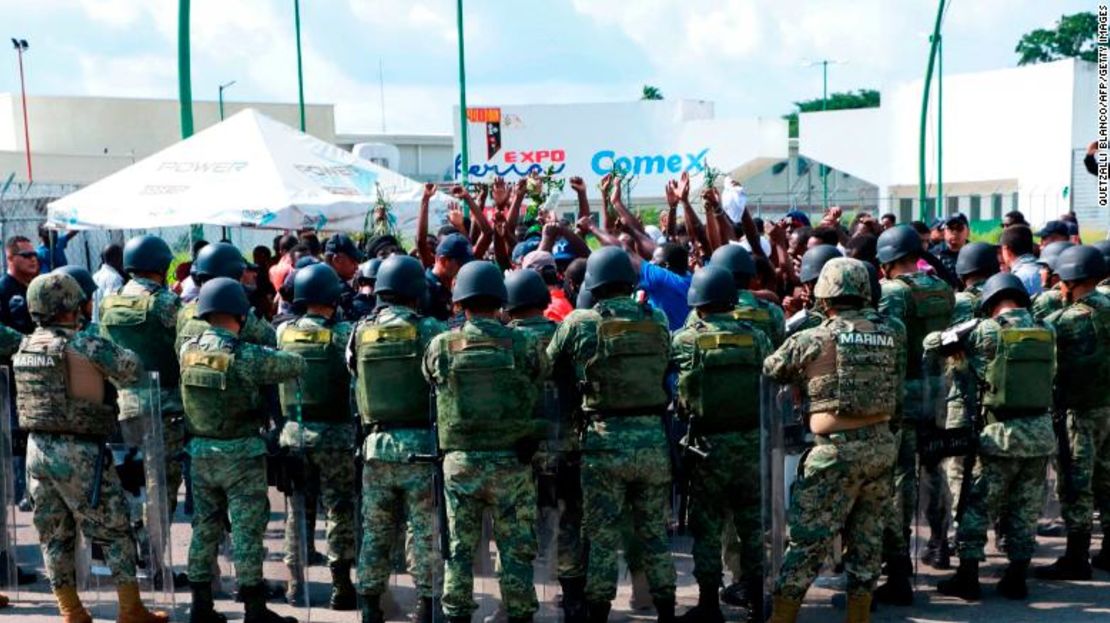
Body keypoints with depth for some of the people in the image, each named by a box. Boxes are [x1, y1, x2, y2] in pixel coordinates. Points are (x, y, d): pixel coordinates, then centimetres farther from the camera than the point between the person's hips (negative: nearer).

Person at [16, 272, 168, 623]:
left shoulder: (25, 347, 7)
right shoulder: (84, 346, -14)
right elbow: (132, 370, -9)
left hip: (37, 449, 7)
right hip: (78, 453, -7)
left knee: (54, 535, 14)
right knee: (116, 531, 4)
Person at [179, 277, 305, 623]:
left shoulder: (187, 350, -1)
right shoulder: (246, 356, -17)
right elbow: (295, 365, -9)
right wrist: (293, 359, 14)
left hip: (200, 452, 6)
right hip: (241, 455, -6)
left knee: (204, 527, 13)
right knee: (247, 530, 0)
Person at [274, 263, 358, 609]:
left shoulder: (282, 332, 0)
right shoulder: (343, 334, -11)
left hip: (293, 433, 4)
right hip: (335, 435, -4)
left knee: (298, 509, 14)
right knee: (340, 509, 4)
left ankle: (296, 583, 20)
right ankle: (341, 585, 6)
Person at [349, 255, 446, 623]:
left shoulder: (360, 333, 0)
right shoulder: (430, 330, -9)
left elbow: (354, 372, 8)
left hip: (377, 444, 3)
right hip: (422, 444, -3)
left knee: (375, 532, 13)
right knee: (425, 531, 4)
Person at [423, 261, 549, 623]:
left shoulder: (440, 347, -5)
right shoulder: (524, 346, -7)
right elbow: (542, 384, 5)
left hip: (460, 461, 1)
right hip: (511, 461, -1)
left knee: (460, 547, 12)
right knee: (516, 549, 8)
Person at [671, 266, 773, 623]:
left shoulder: (686, 340, -9)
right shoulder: (756, 337, -1)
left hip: (708, 444, -2)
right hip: (751, 441, 2)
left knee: (707, 526, 8)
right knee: (753, 523, 12)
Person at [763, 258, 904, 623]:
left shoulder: (812, 340, -7)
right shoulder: (890, 336, 5)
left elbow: (767, 371, 4)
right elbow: (896, 387, 13)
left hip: (837, 449, -5)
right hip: (882, 445, 5)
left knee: (808, 540, 1)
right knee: (867, 538, 14)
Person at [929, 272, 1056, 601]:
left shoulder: (985, 331, -9)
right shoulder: (1044, 332, 5)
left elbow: (932, 341, -3)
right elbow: (1050, 376, 12)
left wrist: (957, 346, 19)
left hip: (1002, 434, -4)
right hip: (1041, 432, 4)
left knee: (977, 507, 7)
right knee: (1025, 510, 14)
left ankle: (967, 577, 9)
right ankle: (1016, 579, 19)